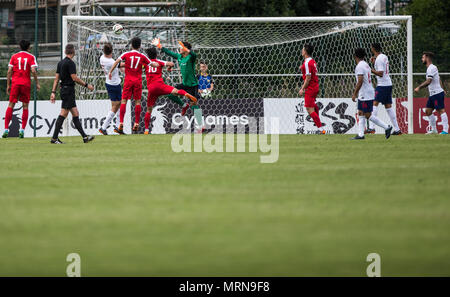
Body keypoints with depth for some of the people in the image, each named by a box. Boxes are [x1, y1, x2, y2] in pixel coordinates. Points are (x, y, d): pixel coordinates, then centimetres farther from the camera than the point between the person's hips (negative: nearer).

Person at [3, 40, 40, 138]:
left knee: (11, 105, 3)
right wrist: (37, 83, 0)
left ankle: (6, 129, -6)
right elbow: (33, 71, -9)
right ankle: (22, 130, -2)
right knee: (25, 106, 6)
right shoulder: (31, 57, 3)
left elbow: (9, 71, 3)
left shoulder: (14, 56, 7)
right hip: (26, 84, -1)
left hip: (15, 83, 1)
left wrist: (8, 85, 7)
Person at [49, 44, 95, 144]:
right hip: (68, 90, -9)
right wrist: (87, 85, -8)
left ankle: (84, 136, 12)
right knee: (63, 115, -8)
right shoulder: (70, 63, -14)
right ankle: (54, 138, -9)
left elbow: (56, 78, 12)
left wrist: (53, 92, 12)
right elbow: (74, 78, -17)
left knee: (75, 114, 10)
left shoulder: (61, 63, 12)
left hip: (64, 90, 9)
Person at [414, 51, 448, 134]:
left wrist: (419, 87, -19)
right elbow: (439, 80, 27)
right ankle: (434, 130, 14)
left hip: (437, 93, -11)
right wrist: (442, 89, 31)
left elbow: (428, 81, -23)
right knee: (428, 111, 9)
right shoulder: (431, 68, 18)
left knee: (441, 110, -11)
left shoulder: (431, 68, -14)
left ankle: (445, 130, -14)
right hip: (432, 94, 11)